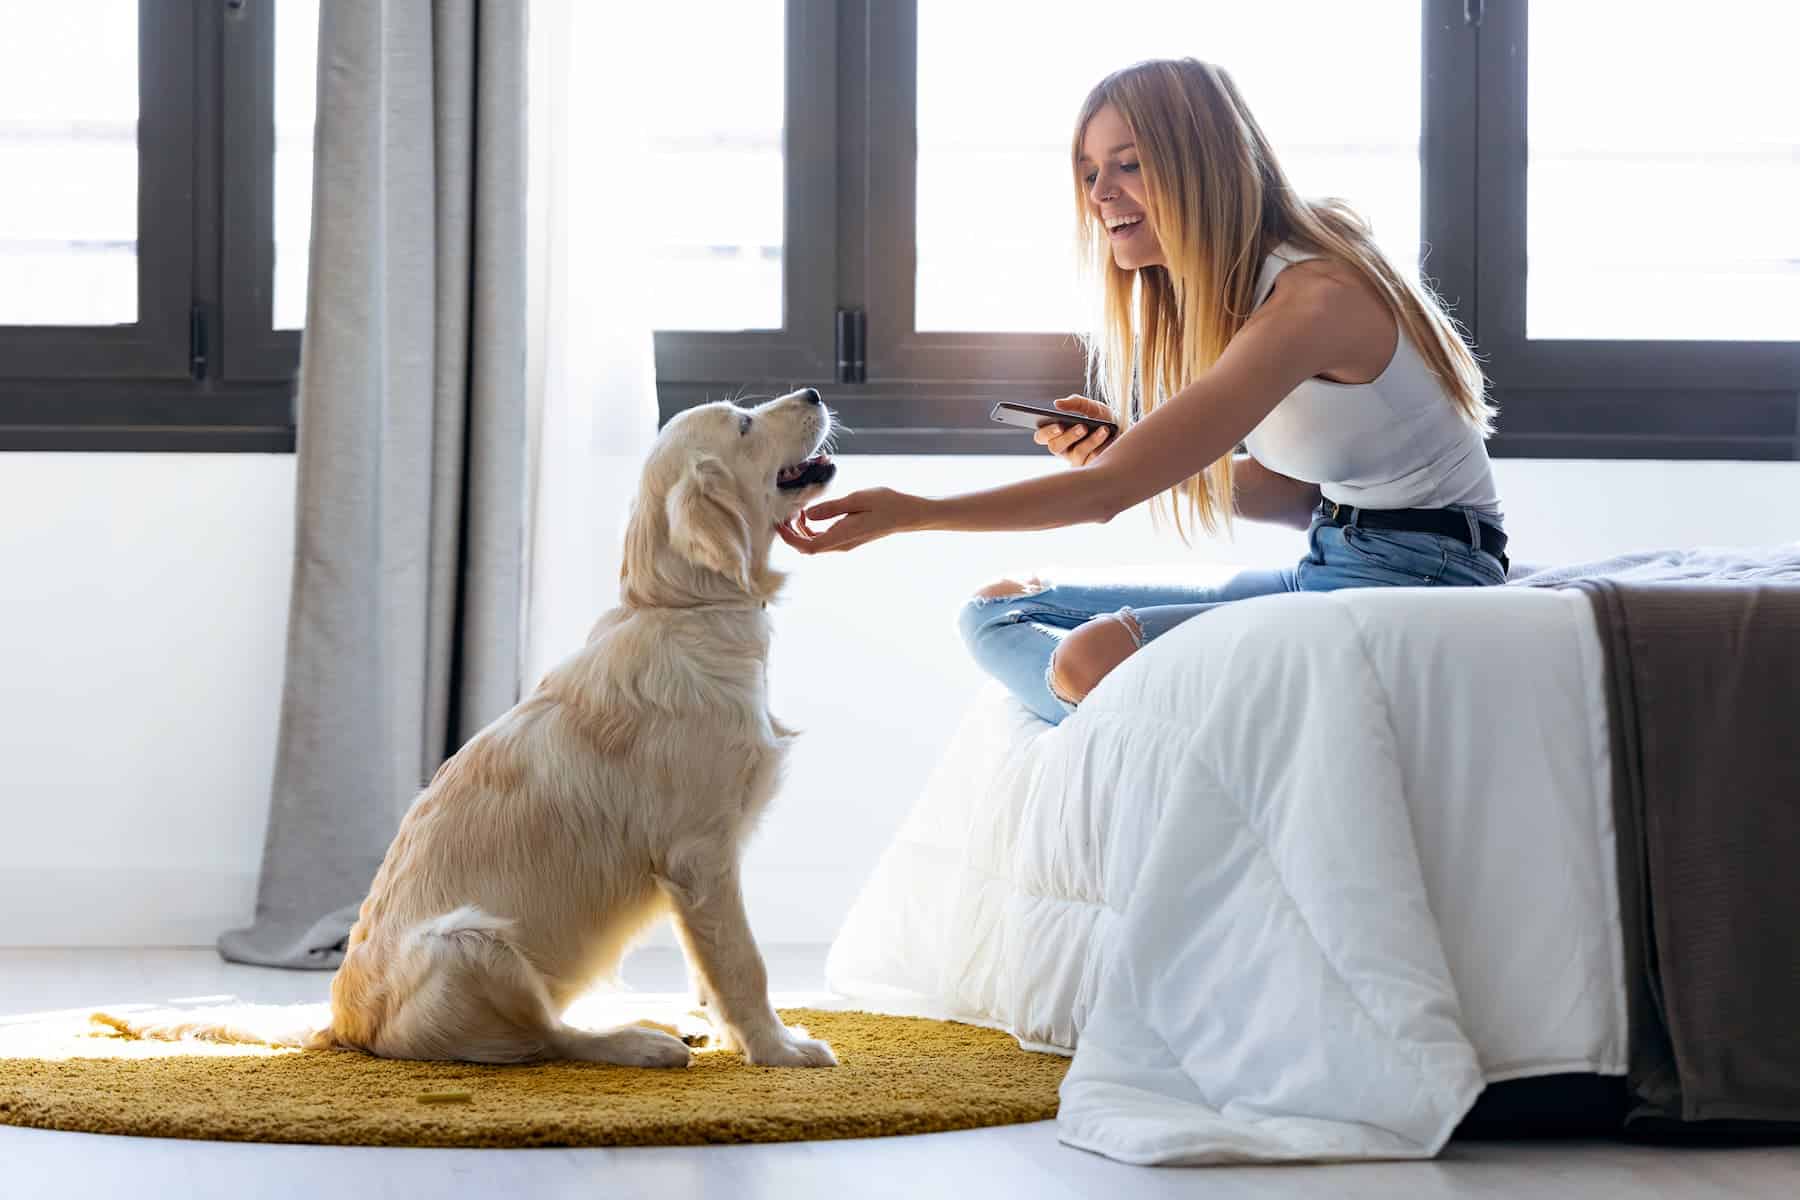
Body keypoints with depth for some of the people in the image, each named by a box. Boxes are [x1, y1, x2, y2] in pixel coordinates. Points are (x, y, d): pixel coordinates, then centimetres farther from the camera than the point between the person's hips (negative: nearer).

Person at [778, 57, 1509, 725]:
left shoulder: (1315, 298, -20)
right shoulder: (1220, 292, 10)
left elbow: (1114, 488, -23)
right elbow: (1292, 492, 12)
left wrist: (910, 513, -22)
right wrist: (1132, 452, -3)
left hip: (1415, 581, -10)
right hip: (1327, 568, 10)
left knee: (1094, 656, -32)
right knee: (996, 610, 6)